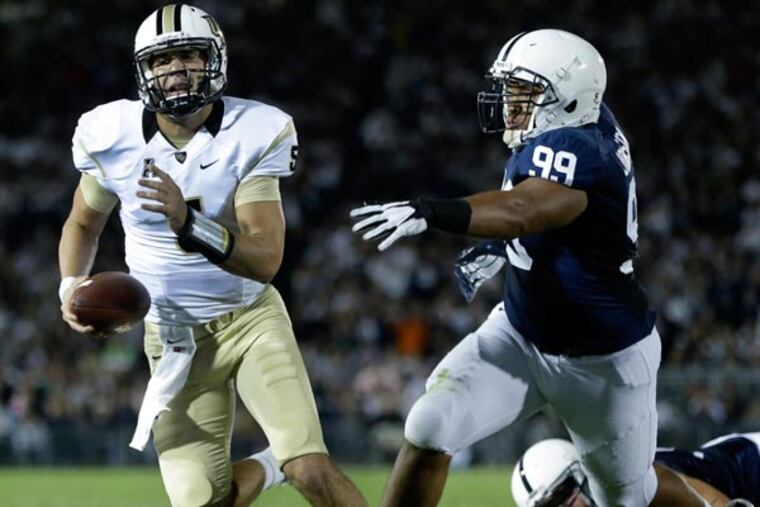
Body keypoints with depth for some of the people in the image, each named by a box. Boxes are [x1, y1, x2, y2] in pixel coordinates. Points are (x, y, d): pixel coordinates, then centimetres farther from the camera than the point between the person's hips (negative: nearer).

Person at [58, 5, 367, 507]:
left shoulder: (252, 135, -15)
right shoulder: (113, 137, -7)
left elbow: (266, 260, -23)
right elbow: (83, 223, 13)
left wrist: (188, 222, -38)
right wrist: (72, 286, -6)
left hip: (251, 319, -2)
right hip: (176, 339, 2)